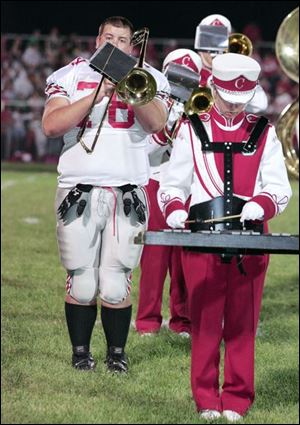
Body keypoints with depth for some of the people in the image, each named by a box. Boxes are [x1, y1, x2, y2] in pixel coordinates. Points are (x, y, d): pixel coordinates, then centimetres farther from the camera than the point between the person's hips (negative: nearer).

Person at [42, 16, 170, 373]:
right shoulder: (71, 76, 9)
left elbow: (157, 123, -7)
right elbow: (51, 126, -6)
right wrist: (97, 95, -11)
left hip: (127, 193, 0)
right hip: (79, 192, 0)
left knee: (115, 286, -5)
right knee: (81, 284, -1)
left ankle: (117, 352, 11)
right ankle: (80, 351, 14)